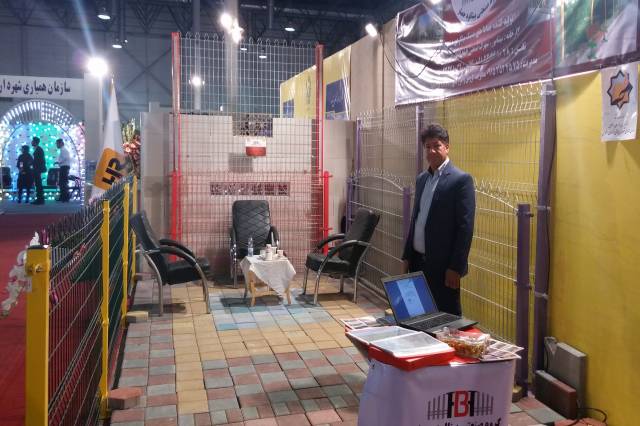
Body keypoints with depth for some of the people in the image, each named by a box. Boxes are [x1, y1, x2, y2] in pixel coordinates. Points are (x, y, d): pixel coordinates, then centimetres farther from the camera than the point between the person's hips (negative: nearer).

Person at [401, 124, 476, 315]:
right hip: (418, 261, 7)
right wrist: (407, 256, 13)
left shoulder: (461, 180, -10)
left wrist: (456, 267, -17)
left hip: (442, 264, -6)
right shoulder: (421, 179, 12)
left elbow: (466, 227, -14)